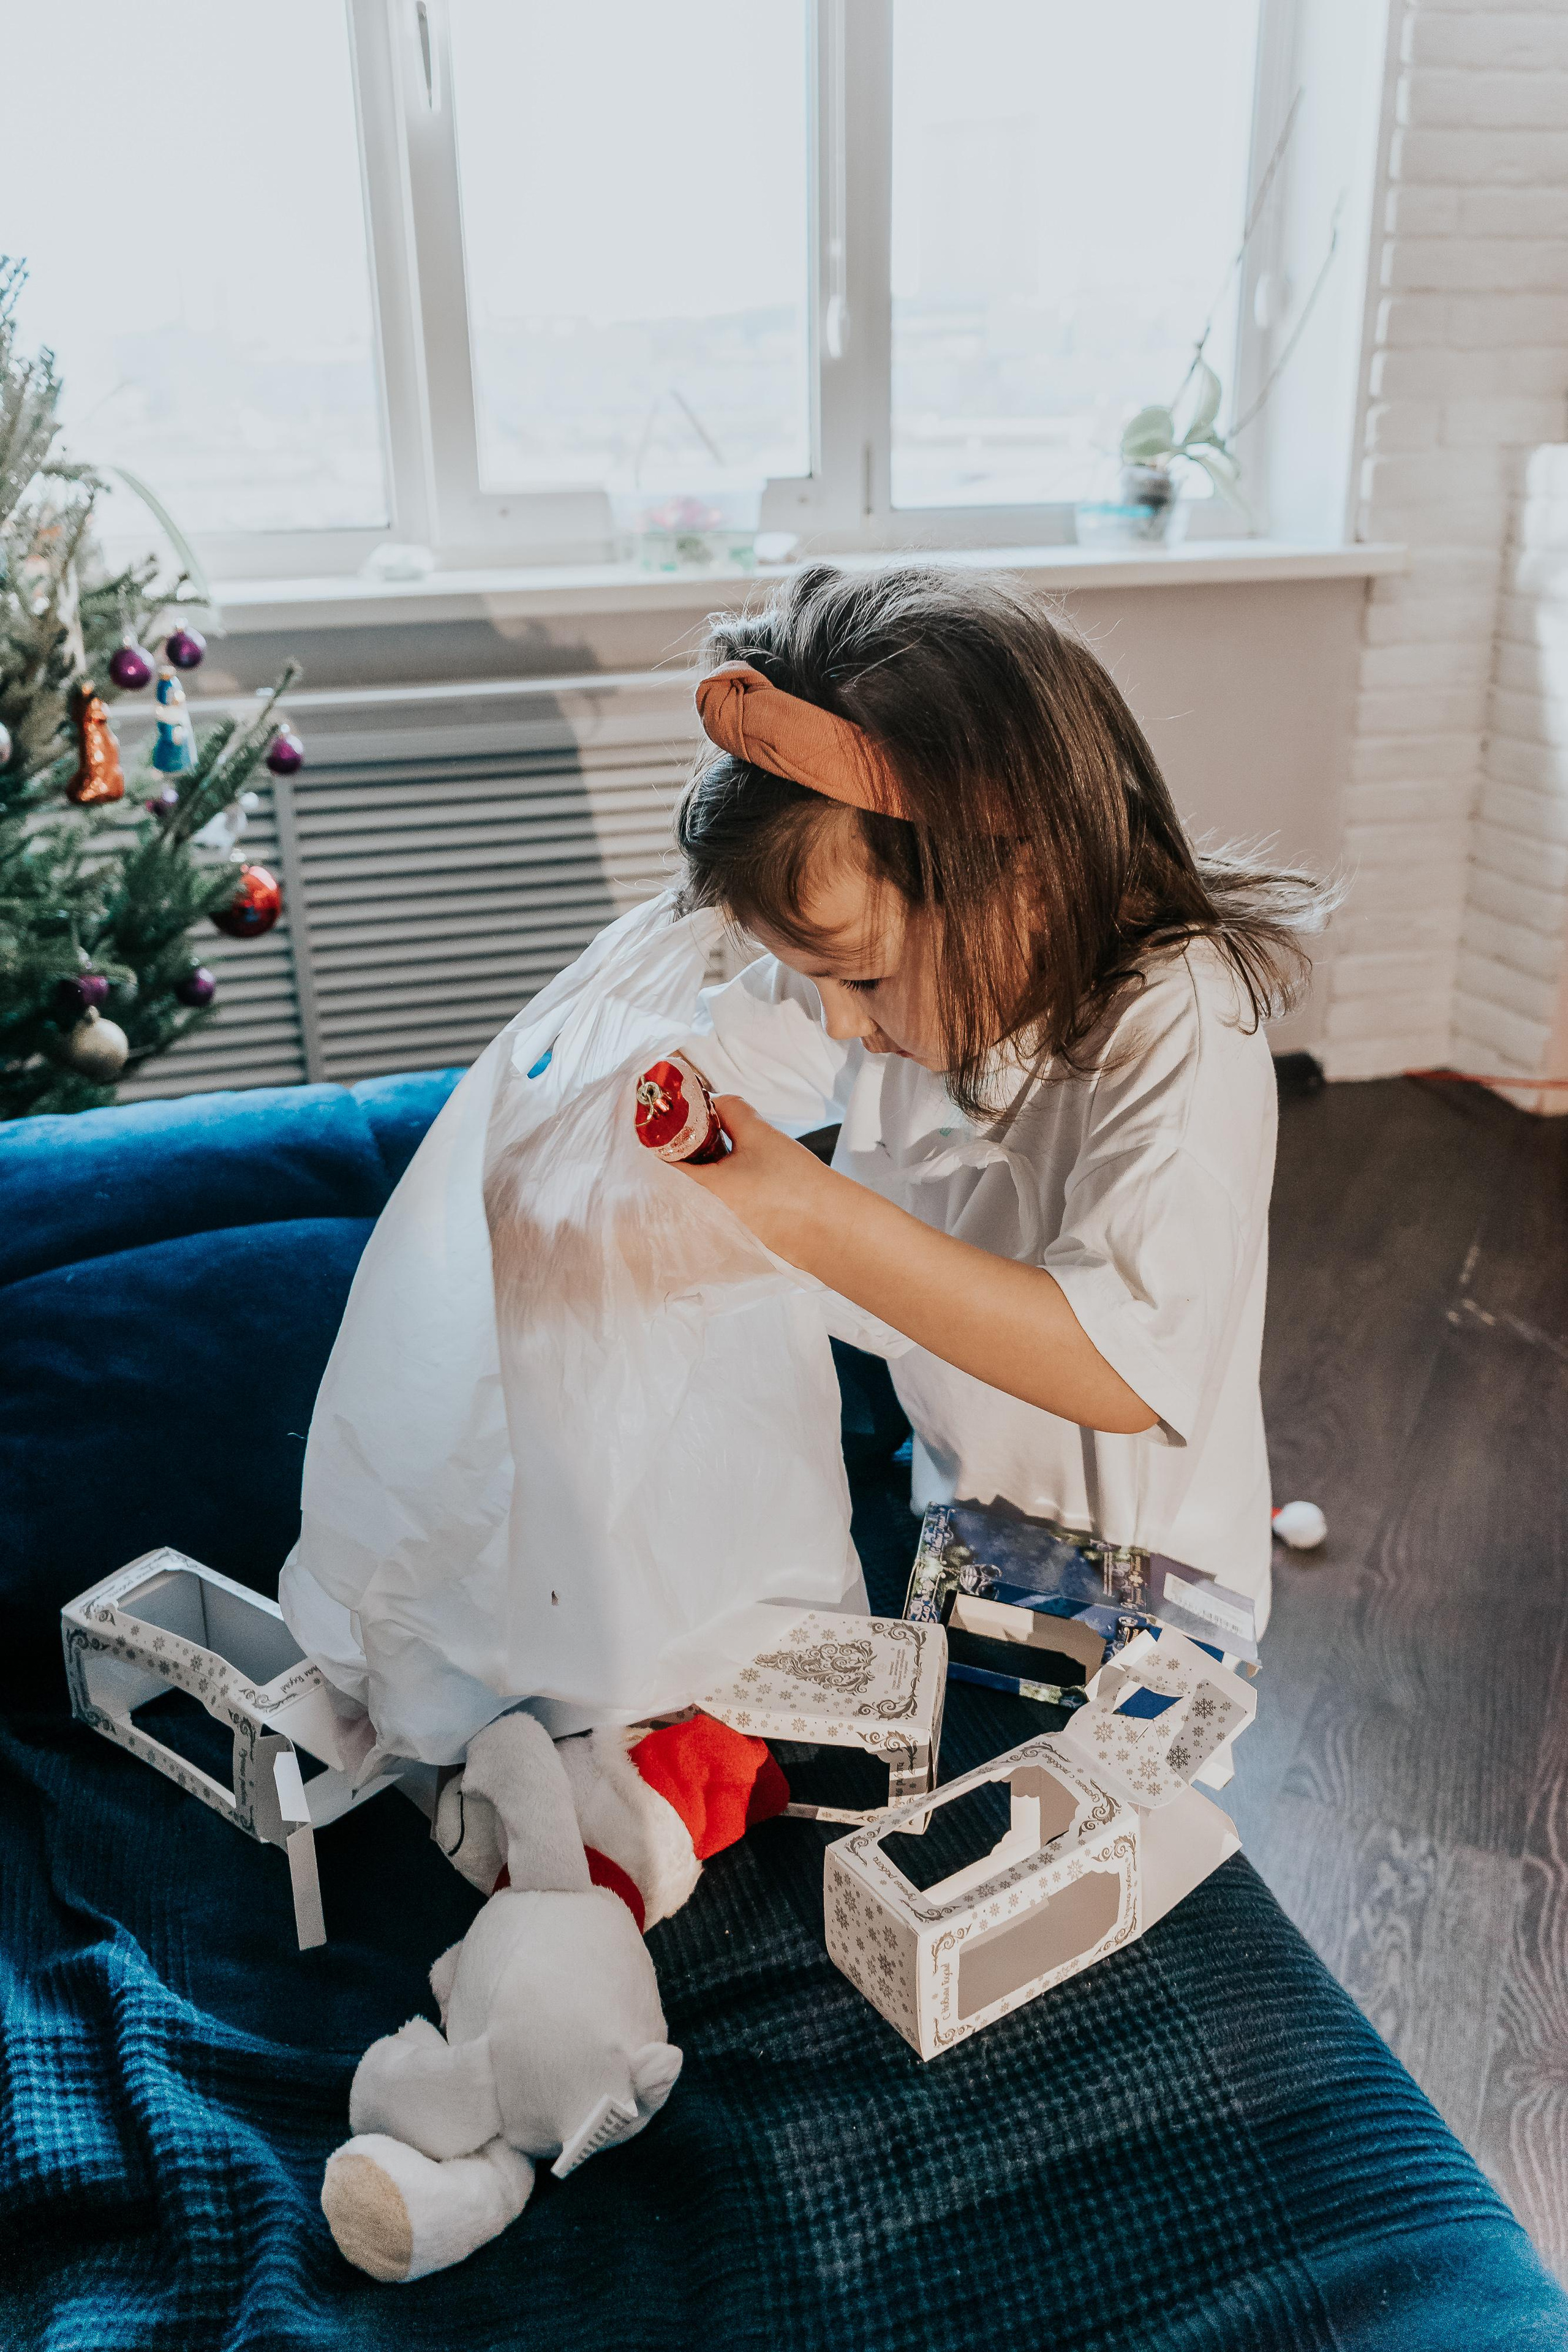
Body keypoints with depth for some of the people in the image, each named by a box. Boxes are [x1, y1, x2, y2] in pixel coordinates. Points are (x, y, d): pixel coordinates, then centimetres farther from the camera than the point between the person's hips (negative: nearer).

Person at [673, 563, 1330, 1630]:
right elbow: (690, 1068, 7)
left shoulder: (1181, 1039, -27)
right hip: (930, 1491, 6)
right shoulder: (903, 960, -7)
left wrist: (816, 1220, -41)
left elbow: (1128, 1366, -38)